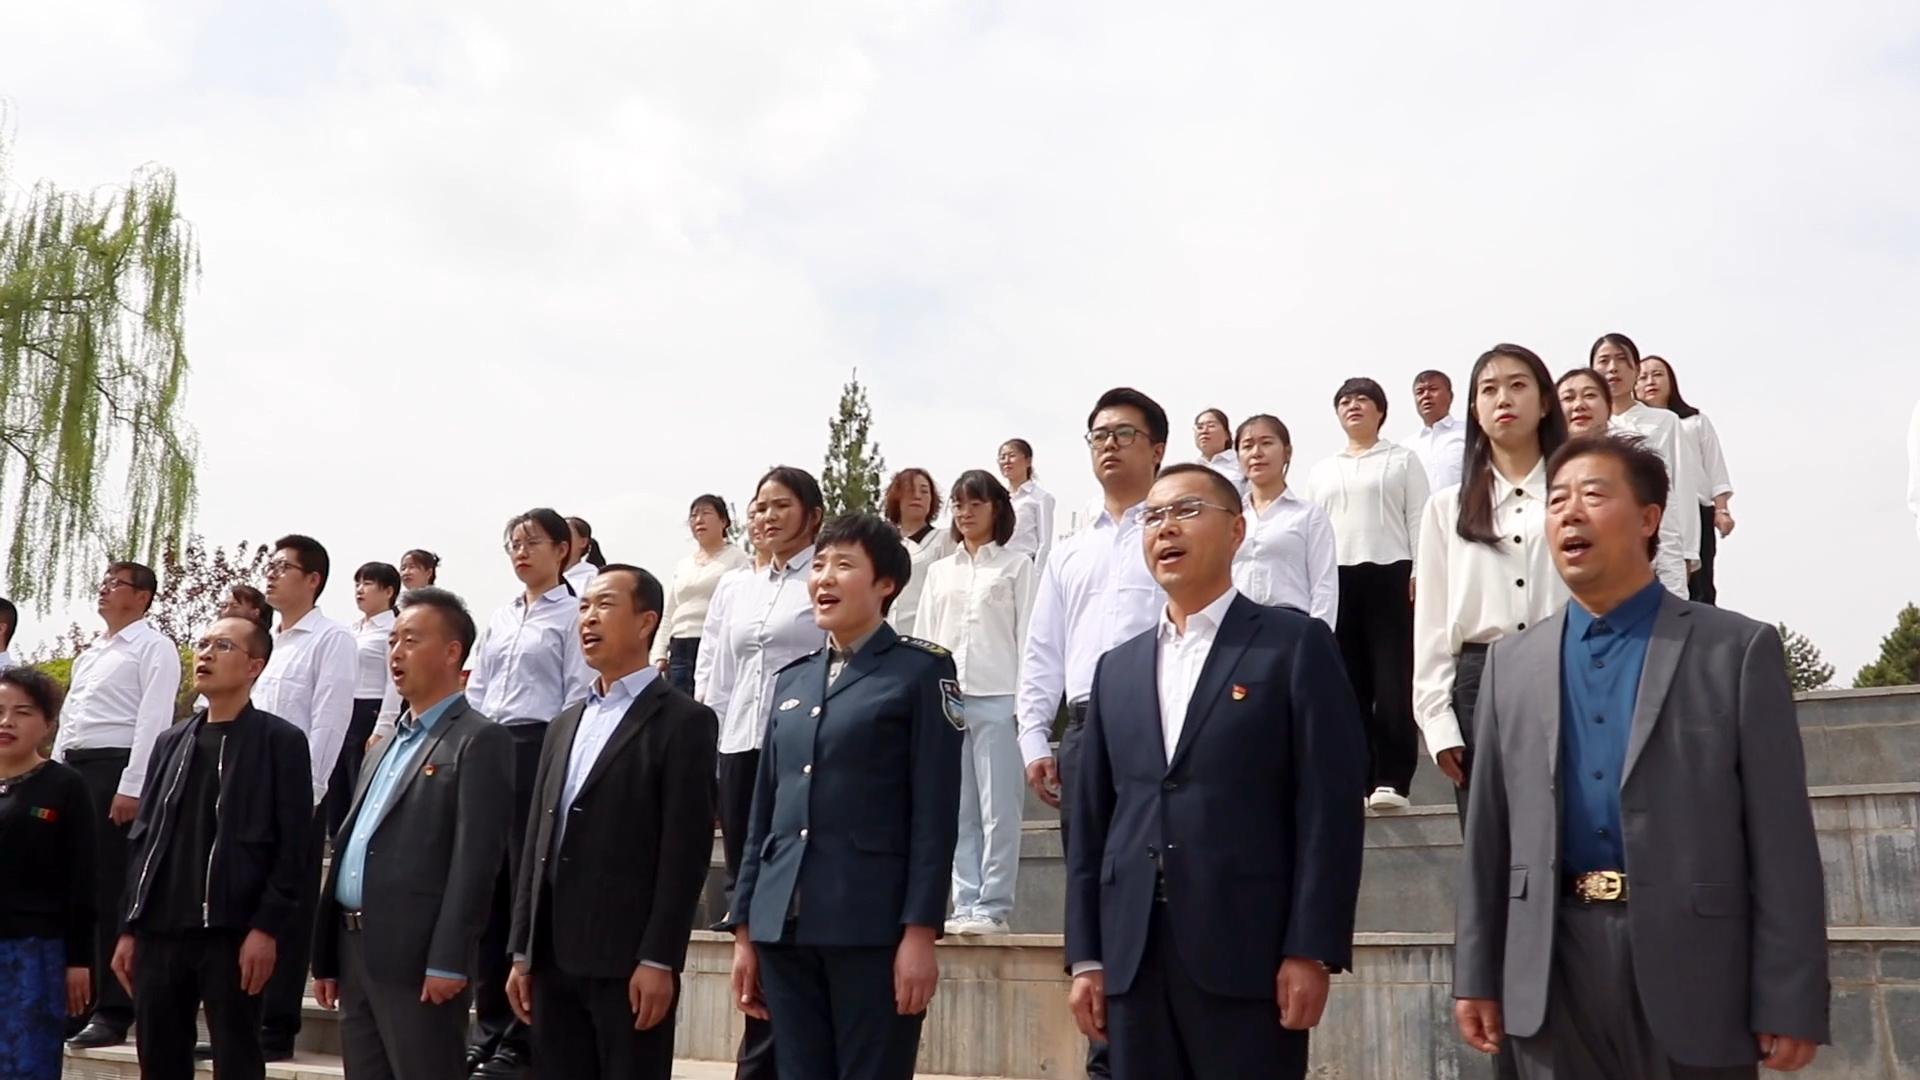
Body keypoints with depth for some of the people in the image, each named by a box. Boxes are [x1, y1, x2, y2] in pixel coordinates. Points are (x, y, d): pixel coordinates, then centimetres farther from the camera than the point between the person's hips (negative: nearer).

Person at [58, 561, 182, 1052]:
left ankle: (113, 1012, -3)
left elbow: (153, 721, -13)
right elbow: (67, 719, 22)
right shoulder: (89, 655, 22)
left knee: (112, 892, -7)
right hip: (72, 770, 8)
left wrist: (131, 788, -20)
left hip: (114, 769, -8)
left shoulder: (154, 647, -4)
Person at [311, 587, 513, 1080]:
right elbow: (350, 846, 18)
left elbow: (475, 859, -16)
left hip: (417, 957, -8)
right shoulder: (388, 743, 20)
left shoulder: (479, 741, -8)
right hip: (356, 952, 8)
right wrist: (326, 956, 15)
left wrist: (448, 962, -21)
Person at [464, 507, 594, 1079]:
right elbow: (476, 690, 18)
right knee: (488, 886, 8)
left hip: (540, 752, -6)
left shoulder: (572, 615, -1)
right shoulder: (499, 618, 17)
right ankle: (490, 1024, 17)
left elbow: (580, 695, -7)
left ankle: (523, 1034, 5)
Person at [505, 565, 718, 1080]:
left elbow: (686, 848, -11)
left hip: (630, 963, -6)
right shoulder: (565, 725, 17)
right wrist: (523, 951, 12)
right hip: (555, 960, 7)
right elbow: (537, 842, 16)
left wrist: (658, 960, -16)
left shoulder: (684, 721, -4)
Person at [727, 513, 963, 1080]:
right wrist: (745, 929, 12)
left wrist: (920, 931, -13)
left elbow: (935, 814, -7)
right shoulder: (791, 679, 15)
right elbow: (763, 812, 16)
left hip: (871, 924, -5)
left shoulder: (921, 669, -1)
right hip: (784, 924, 5)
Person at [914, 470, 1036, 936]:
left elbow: (1027, 635, 0)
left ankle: (993, 907, 0)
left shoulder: (1016, 566, 5)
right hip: (944, 698, 4)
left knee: (998, 808, -5)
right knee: (958, 811, 6)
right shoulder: (939, 571, 17)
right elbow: (924, 638, 16)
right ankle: (966, 905, 11)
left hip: (997, 698, -4)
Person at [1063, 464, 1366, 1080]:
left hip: (1248, 954, -4)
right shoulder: (1118, 667, 16)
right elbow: (1091, 819, 14)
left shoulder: (1295, 644, 1)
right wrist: (1086, 956, 8)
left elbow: (1329, 805, -6)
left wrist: (1311, 951, -12)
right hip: (1133, 958, 5)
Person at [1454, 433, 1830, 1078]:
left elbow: (1780, 839, -4)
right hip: (1551, 975, 3)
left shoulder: (1738, 649, 0)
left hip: (1690, 973, -3)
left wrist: (1790, 1002, -8)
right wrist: (1476, 974, 7)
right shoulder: (1512, 663, 9)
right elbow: (1489, 832, 10)